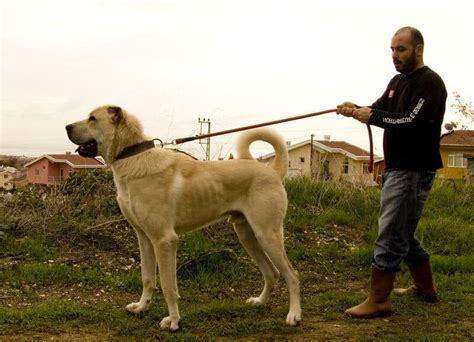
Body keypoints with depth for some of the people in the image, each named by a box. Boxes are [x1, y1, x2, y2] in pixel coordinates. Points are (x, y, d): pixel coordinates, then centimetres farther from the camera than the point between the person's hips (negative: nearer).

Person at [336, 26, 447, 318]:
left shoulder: (430, 82, -12)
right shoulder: (399, 81, 16)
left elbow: (413, 122, -24)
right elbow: (378, 111, 9)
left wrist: (372, 116, -26)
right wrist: (356, 110, -12)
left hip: (414, 171, -10)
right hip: (396, 168, 10)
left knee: (391, 235, -9)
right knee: (403, 233, 17)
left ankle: (378, 301, -4)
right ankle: (425, 288, 32)